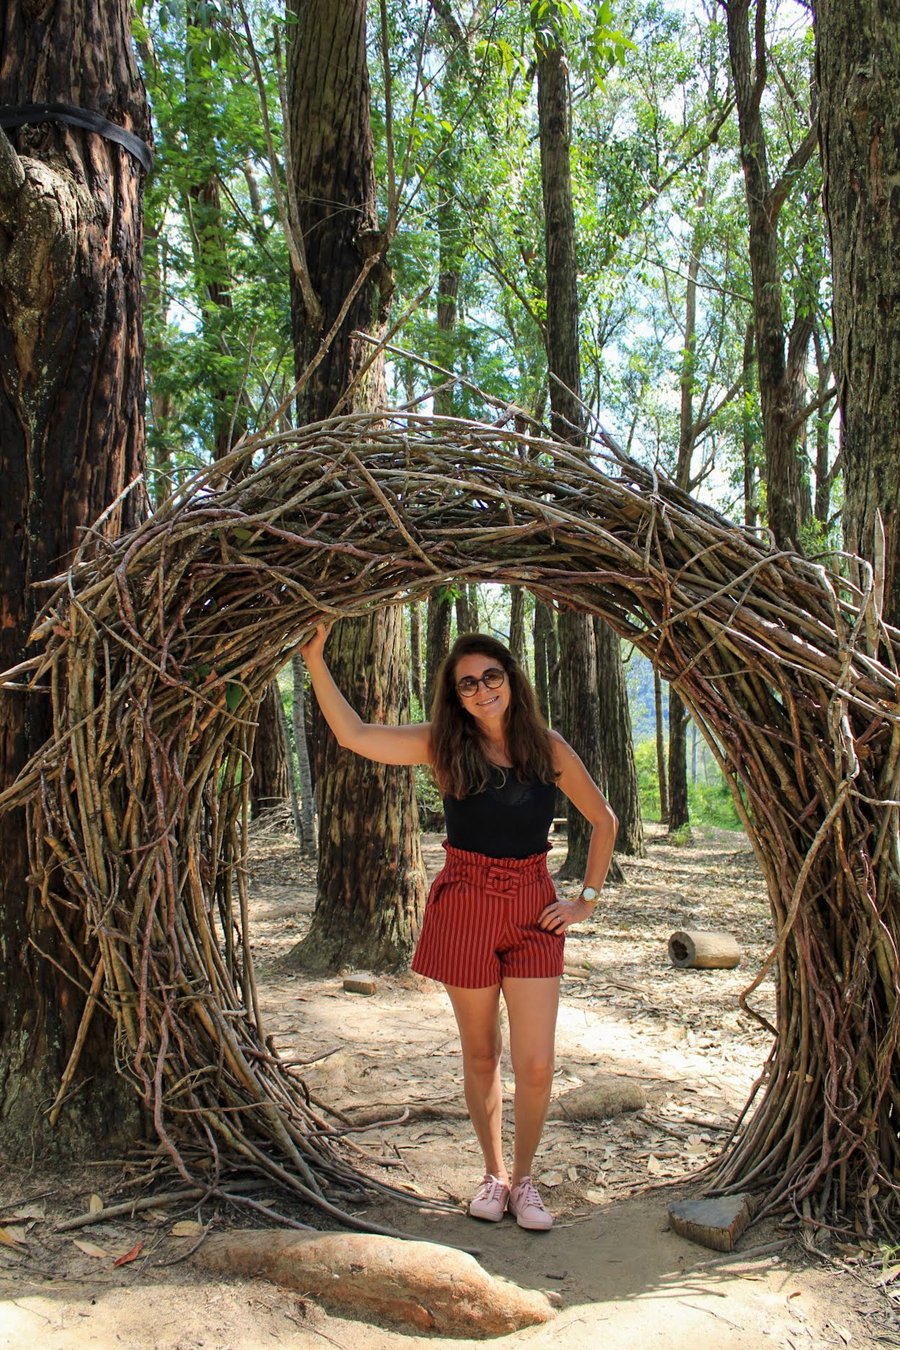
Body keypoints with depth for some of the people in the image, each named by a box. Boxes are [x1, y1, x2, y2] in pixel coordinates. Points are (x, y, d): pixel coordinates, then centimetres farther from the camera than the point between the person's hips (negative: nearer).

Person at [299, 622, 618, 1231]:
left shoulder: (548, 746, 0)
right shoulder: (444, 744, -3)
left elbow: (604, 820, 10)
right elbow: (354, 734, -11)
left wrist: (586, 899, 5)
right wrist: (315, 659, -14)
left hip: (534, 908, 1)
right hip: (465, 906, 0)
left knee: (536, 1065, -1)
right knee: (481, 1055, 13)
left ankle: (524, 1178, 24)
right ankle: (494, 1174, 35)